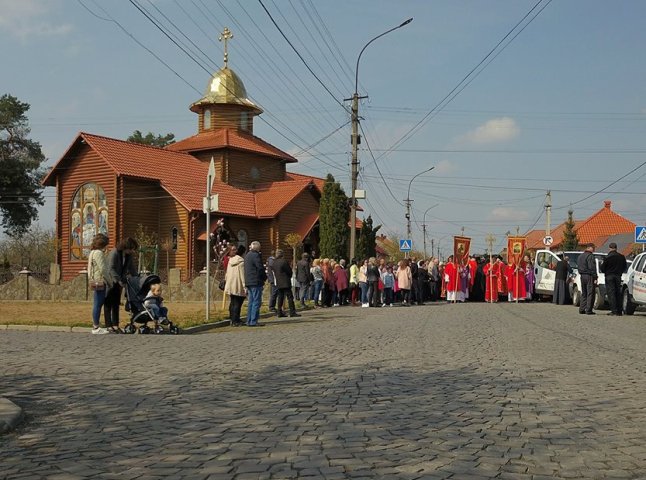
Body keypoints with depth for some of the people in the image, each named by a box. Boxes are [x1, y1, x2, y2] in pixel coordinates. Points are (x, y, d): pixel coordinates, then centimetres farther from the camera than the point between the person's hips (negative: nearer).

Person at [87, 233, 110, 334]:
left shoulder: (93, 252, 17)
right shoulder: (99, 253, -13)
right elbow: (102, 269, -18)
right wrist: (109, 280, -9)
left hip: (96, 281, 10)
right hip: (100, 281, -10)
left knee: (97, 304, 13)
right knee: (98, 304, -6)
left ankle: (96, 326, 18)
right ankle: (96, 328, -3)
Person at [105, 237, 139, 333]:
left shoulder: (129, 255, 1)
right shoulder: (114, 253, -21)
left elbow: (132, 269, 10)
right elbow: (111, 269, -26)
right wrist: (120, 281, -30)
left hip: (119, 283, 7)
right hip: (110, 282, -7)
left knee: (116, 304, 9)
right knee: (108, 304, 0)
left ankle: (115, 325, 13)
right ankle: (108, 326, 4)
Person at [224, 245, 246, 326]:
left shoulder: (231, 260, 9)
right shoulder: (242, 262, -14)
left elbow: (227, 273, 16)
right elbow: (243, 275, -15)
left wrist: (226, 281, 24)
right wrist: (245, 287, -12)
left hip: (230, 285, 7)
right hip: (238, 286, -7)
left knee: (232, 303, 15)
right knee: (237, 304, -3)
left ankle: (232, 319, 22)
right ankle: (235, 321, -3)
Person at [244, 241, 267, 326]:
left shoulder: (247, 255, 16)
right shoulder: (256, 255, -13)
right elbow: (260, 268, -15)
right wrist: (265, 277, 2)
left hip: (248, 282, 9)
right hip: (256, 282, -9)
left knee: (250, 302, 13)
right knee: (256, 302, -6)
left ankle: (249, 321, 14)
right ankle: (253, 321, -7)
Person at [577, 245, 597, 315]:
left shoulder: (580, 256, 15)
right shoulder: (590, 256, -13)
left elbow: (578, 266, 19)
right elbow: (592, 267, -18)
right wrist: (595, 278, -16)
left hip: (582, 276, 8)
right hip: (589, 276, -8)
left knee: (583, 293, 15)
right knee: (590, 293, -4)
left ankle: (582, 309, 14)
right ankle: (588, 310, -6)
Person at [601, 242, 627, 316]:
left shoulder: (607, 258, -13)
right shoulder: (622, 257, 2)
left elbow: (602, 268, -8)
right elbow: (625, 267, 11)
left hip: (609, 276, -5)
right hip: (618, 276, 5)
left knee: (611, 293, -3)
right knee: (618, 293, 11)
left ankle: (613, 310, -9)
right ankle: (619, 311, 11)